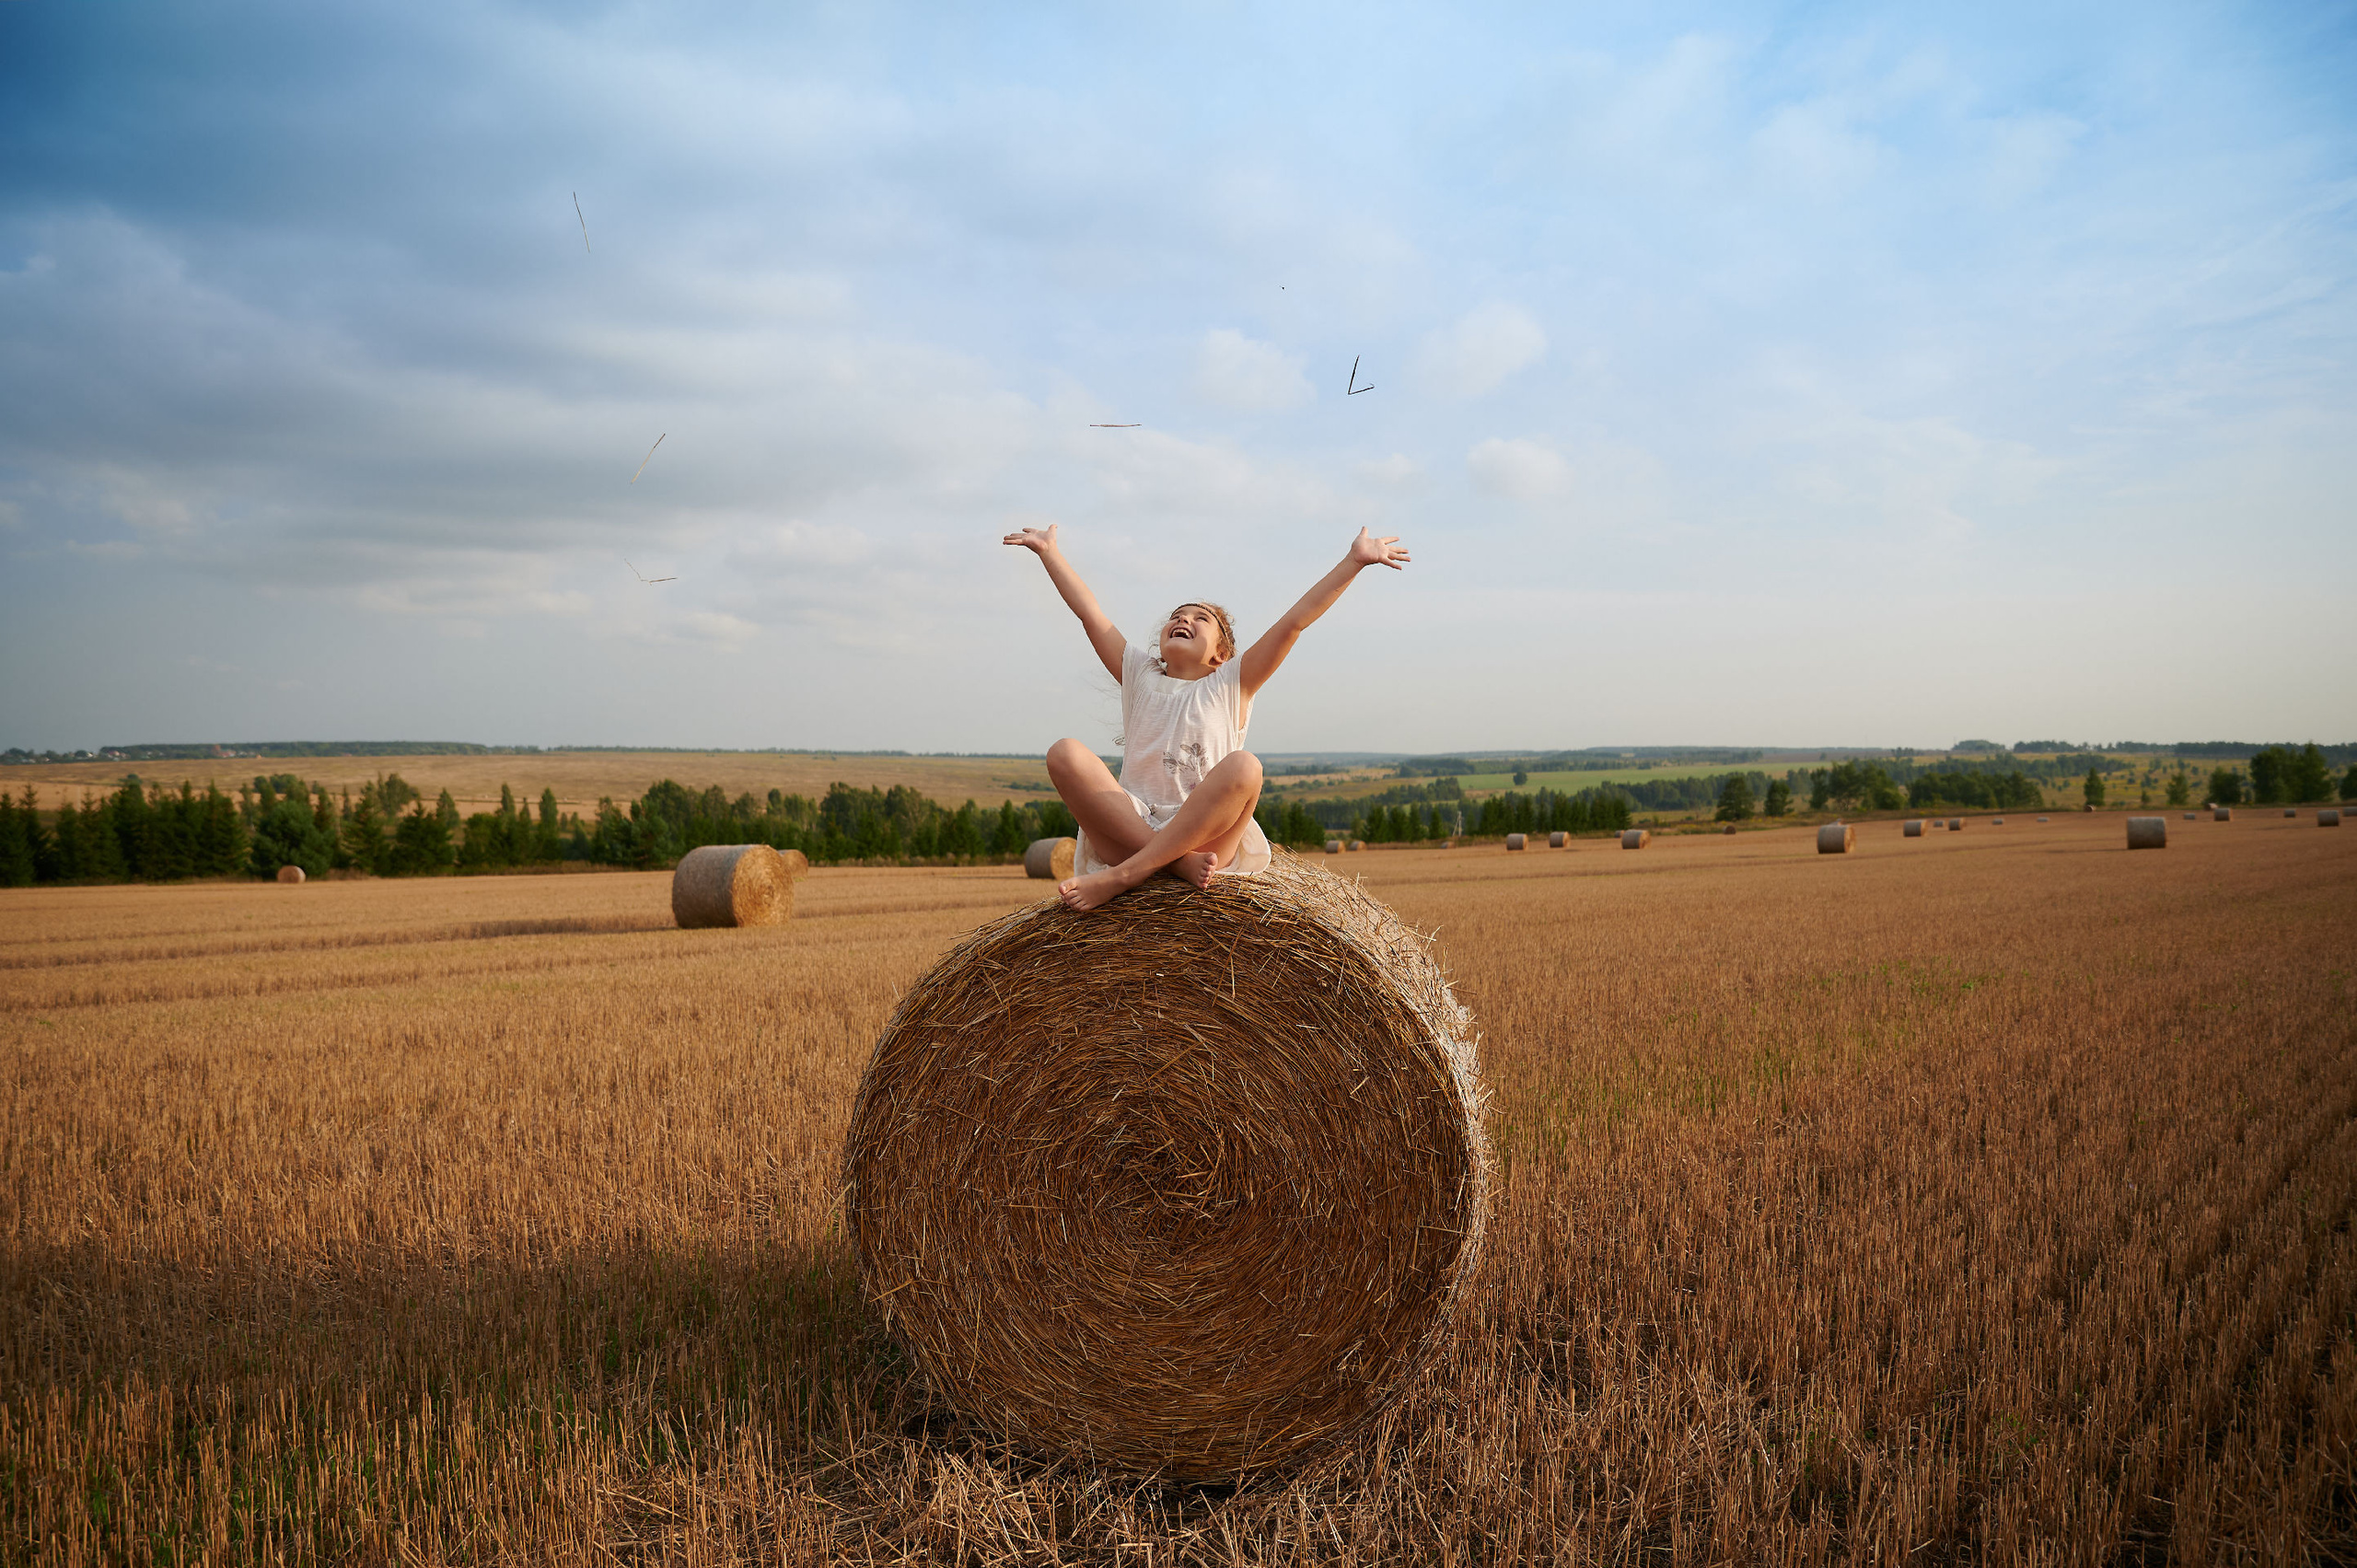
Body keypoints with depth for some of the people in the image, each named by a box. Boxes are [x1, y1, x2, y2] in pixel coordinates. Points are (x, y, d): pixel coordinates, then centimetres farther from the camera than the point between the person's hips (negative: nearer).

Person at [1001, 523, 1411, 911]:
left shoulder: (1231, 684, 13)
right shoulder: (1140, 675, 19)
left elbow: (1295, 620, 6)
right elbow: (1089, 611, 19)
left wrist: (1354, 561, 1)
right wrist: (1049, 551, 22)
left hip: (1206, 834, -1)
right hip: (1130, 830, 2)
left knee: (1243, 766, -32)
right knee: (1065, 753, -22)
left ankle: (1122, 876, -33)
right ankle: (1177, 862, -28)